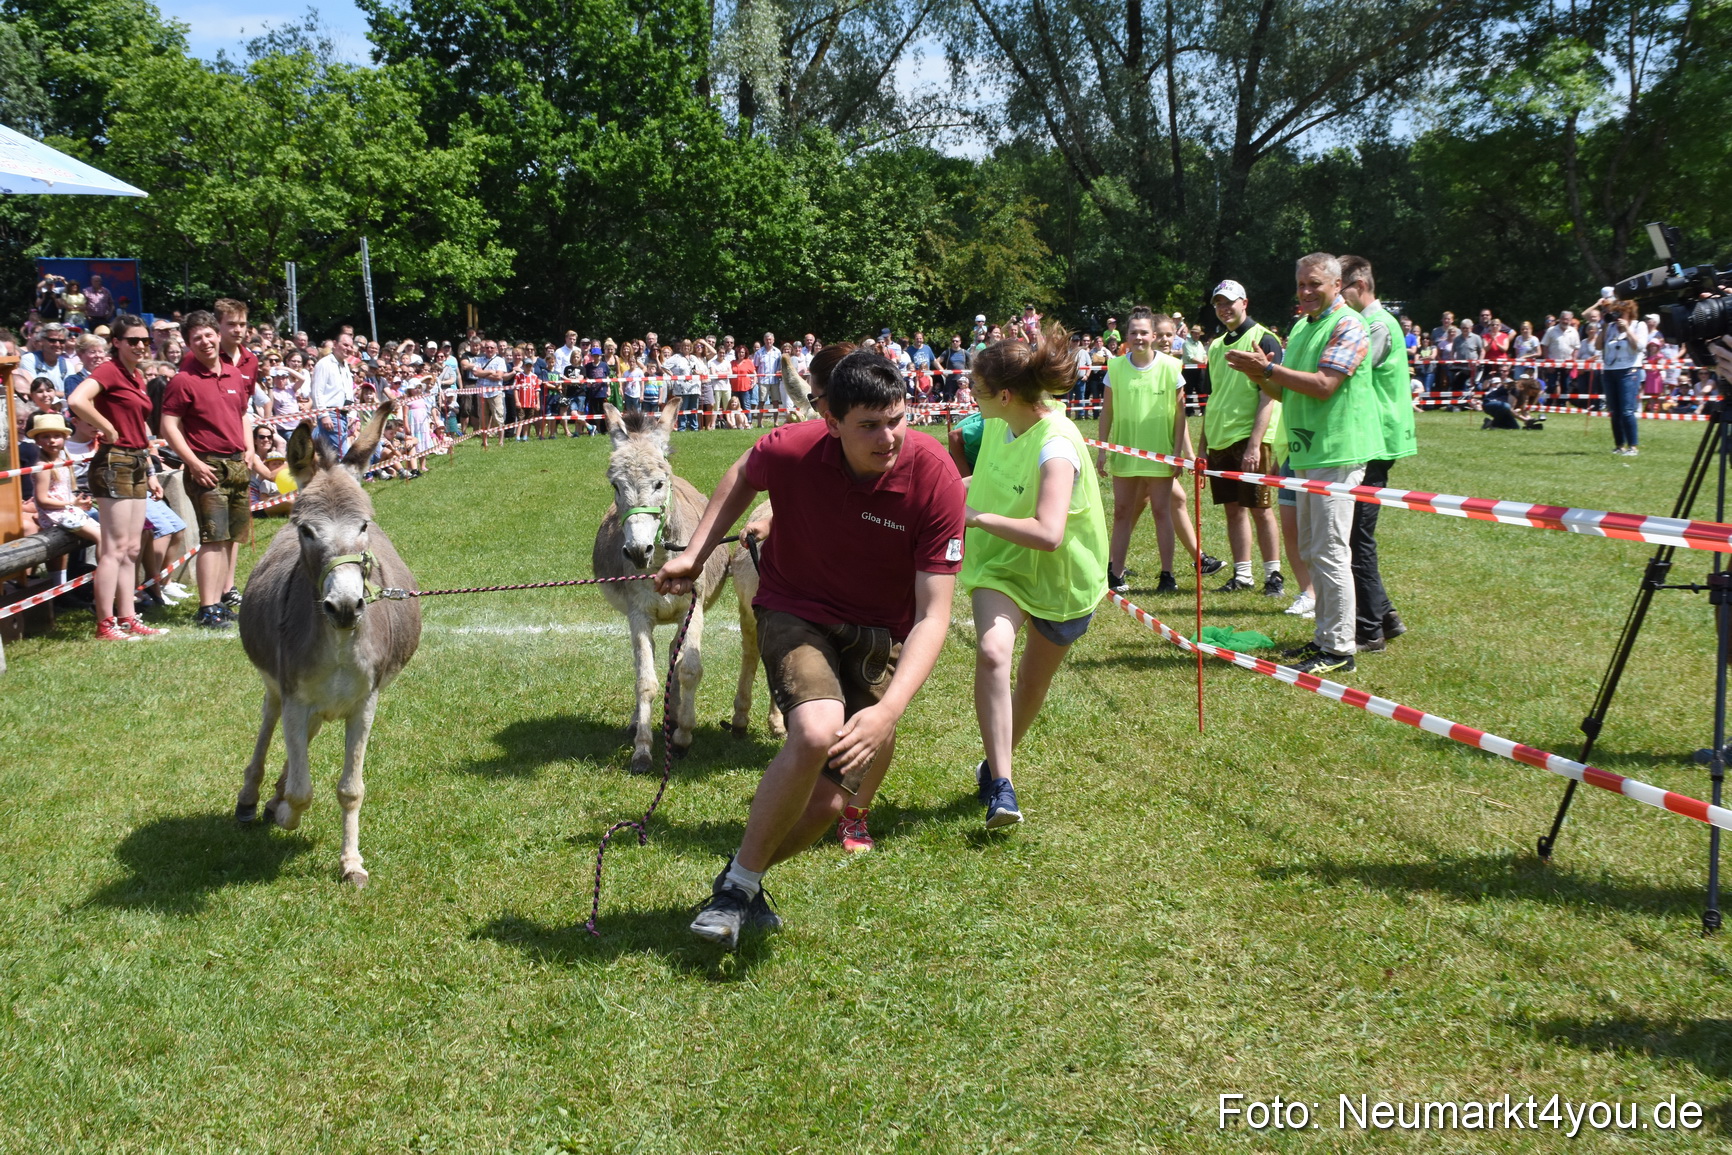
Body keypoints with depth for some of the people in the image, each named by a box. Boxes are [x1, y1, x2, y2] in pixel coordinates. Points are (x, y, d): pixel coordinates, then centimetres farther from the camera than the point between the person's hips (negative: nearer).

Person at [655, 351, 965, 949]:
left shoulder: (935, 478, -26)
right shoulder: (791, 450, -23)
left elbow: (932, 615, -25)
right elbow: (742, 477, 5)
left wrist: (888, 711, -37)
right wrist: (694, 554, -1)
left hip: (880, 631, 2)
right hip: (796, 612, -1)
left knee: (831, 801, 0)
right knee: (816, 734, -30)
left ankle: (745, 878, 28)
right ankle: (737, 884, -10)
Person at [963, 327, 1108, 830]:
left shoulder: (1056, 448, -29)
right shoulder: (999, 424, -6)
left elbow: (1048, 534, -43)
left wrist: (977, 517, -35)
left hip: (1059, 574, -4)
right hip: (1002, 563, 4)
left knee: (1034, 678, 14)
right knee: (991, 651, -26)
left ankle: (996, 764, 42)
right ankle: (1000, 784, -22)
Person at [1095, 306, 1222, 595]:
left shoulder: (1170, 366, -3)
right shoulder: (1116, 366, -1)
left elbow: (1179, 412, -1)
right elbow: (1107, 411, 3)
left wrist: (1179, 450, -5)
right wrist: (1102, 449, -1)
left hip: (1159, 451, -1)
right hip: (1125, 450, 1)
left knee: (1161, 510, 2)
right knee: (1122, 511, 5)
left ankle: (1167, 575, 8)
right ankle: (1115, 572, 12)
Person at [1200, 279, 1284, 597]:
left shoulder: (1263, 340, -6)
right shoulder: (1216, 346, 16)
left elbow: (1268, 397, -13)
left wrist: (1254, 444, -20)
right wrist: (1203, 443, 16)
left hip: (1250, 439, -7)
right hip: (1220, 439, 7)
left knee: (1260, 509, -2)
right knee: (1233, 509, 9)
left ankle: (1273, 574, 6)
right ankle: (1242, 574, 15)